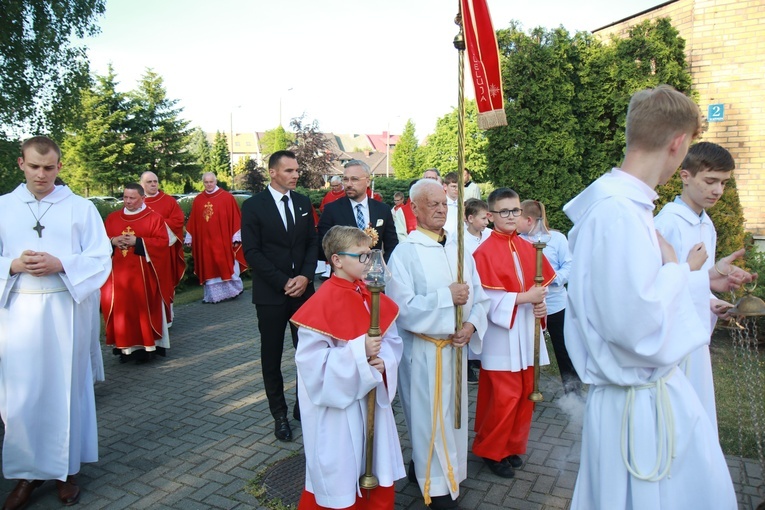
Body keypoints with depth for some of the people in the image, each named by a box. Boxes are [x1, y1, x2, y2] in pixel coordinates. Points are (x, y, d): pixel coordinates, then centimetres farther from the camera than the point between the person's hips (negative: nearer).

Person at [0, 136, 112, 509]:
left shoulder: (80, 208, 1)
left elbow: (101, 258, -2)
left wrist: (60, 264, -17)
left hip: (67, 311, -1)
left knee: (65, 390, 8)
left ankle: (66, 469, 23)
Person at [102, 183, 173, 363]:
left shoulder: (154, 218, 1)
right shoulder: (112, 218, 13)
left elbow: (163, 242, -7)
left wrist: (138, 242, -16)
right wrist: (113, 241, -8)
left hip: (143, 274, -3)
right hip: (118, 274, 4)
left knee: (144, 308, -3)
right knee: (121, 308, 2)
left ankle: (144, 345, 4)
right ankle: (125, 346, 11)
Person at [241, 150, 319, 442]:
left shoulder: (303, 202, 7)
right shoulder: (253, 206, -5)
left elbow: (312, 242, 8)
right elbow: (252, 252, -9)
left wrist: (305, 277, -8)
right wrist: (283, 282, -14)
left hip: (303, 289, 3)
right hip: (271, 294, -3)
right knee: (272, 356, 7)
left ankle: (304, 406, 23)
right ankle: (279, 415, 22)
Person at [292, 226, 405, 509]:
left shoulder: (372, 295, 1)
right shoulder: (321, 304, -20)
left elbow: (392, 339, 6)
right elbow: (312, 361, -22)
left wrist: (383, 361, -14)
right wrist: (359, 351, -28)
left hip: (372, 397, 6)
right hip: (338, 406, -6)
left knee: (378, 471, 19)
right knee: (340, 477, 11)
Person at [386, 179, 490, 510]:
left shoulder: (459, 249, 5)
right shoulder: (405, 252, -11)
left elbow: (479, 296, 4)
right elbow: (402, 308, -19)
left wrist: (471, 325, -13)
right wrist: (446, 297, -22)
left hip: (456, 346, 6)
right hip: (423, 350, -6)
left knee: (453, 413, 17)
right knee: (431, 416, 5)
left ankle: (423, 467, 39)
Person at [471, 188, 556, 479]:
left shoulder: (528, 249, 9)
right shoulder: (484, 252, -11)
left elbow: (542, 284, 13)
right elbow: (486, 297, -15)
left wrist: (541, 304, -6)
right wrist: (524, 298, -19)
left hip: (527, 332, 7)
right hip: (501, 332, -6)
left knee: (526, 393, 12)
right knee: (504, 396, -2)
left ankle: (512, 446, 30)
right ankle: (490, 451, 19)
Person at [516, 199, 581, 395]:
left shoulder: (557, 238, -5)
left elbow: (569, 265, -9)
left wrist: (554, 278, -23)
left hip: (555, 304, -3)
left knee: (563, 349, 7)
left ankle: (573, 392, 23)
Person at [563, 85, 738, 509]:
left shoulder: (627, 204, 5)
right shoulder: (618, 214, -28)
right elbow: (637, 327, -32)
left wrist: (700, 280, 28)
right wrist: (678, 269, -16)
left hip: (660, 387, 10)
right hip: (637, 402, -10)